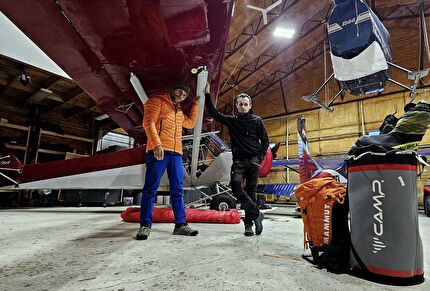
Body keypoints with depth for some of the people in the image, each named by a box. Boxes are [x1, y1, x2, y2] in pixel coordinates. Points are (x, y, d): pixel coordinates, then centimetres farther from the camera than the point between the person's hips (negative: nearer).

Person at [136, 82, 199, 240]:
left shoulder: (179, 111, 28)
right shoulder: (157, 101, 7)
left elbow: (190, 123, 35)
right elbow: (148, 123, -6)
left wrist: (195, 105, 33)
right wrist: (157, 144, -19)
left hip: (176, 153, 7)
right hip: (159, 150, -7)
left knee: (178, 190, 4)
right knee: (151, 188, -6)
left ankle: (180, 224, 8)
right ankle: (145, 225, -1)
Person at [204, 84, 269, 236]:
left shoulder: (257, 120, 7)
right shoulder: (231, 120, 11)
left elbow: (265, 140, 7)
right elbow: (214, 113, 8)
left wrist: (260, 158, -4)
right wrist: (207, 95, 2)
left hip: (253, 161, -1)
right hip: (238, 161, 1)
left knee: (250, 191, 0)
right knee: (236, 185, -22)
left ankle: (248, 223, 11)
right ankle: (257, 214, -13)